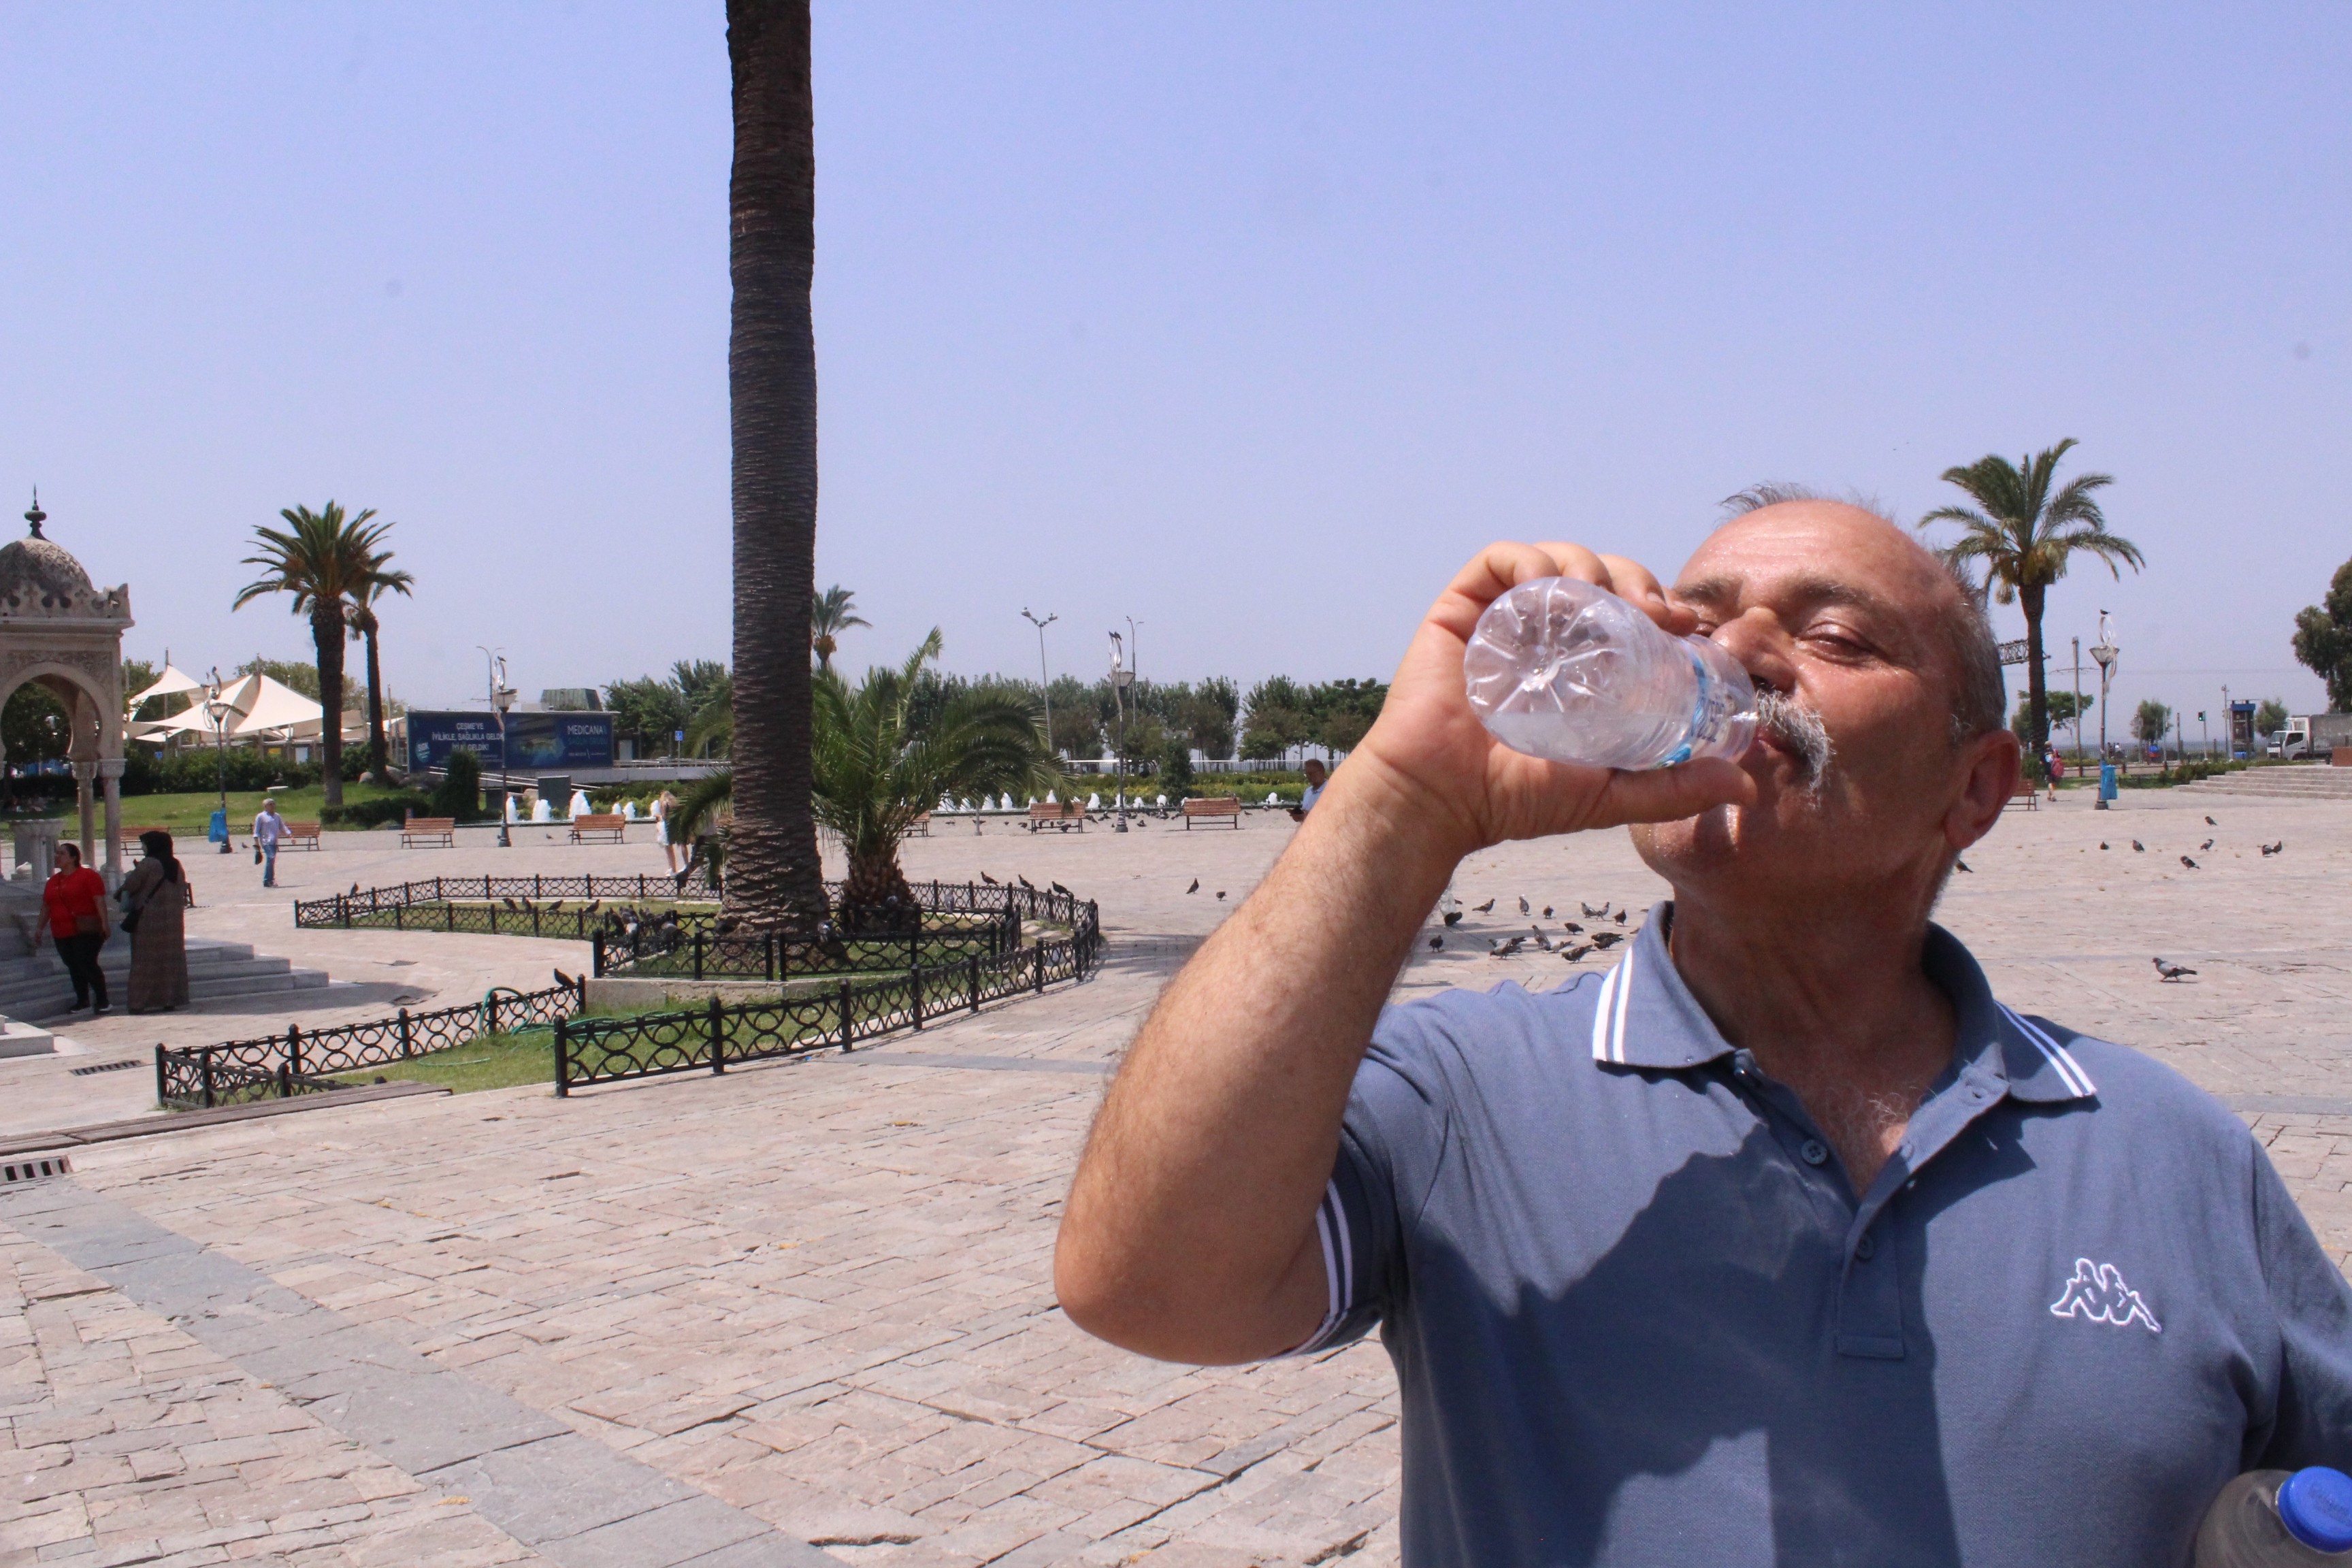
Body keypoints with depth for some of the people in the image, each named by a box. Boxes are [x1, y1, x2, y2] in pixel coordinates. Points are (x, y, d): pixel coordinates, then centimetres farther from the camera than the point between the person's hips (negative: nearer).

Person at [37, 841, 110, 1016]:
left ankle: (102, 1002, -7)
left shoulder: (88, 876, -6)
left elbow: (100, 901, -12)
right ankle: (82, 1000, 18)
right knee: (74, 968, 9)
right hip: (62, 933, 7)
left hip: (85, 931, -7)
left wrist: (104, 924, -19)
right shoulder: (53, 881, 16)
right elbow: (46, 906, 22)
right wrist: (40, 928, 20)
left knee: (88, 965, -12)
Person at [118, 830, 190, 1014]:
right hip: (174, 919, 6)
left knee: (148, 960, 0)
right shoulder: (176, 865, 7)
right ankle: (173, 999, 10)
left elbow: (130, 885, -10)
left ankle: (147, 1001, 0)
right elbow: (183, 890, 12)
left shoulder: (148, 864, -12)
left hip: (150, 918, -6)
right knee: (172, 957, 8)